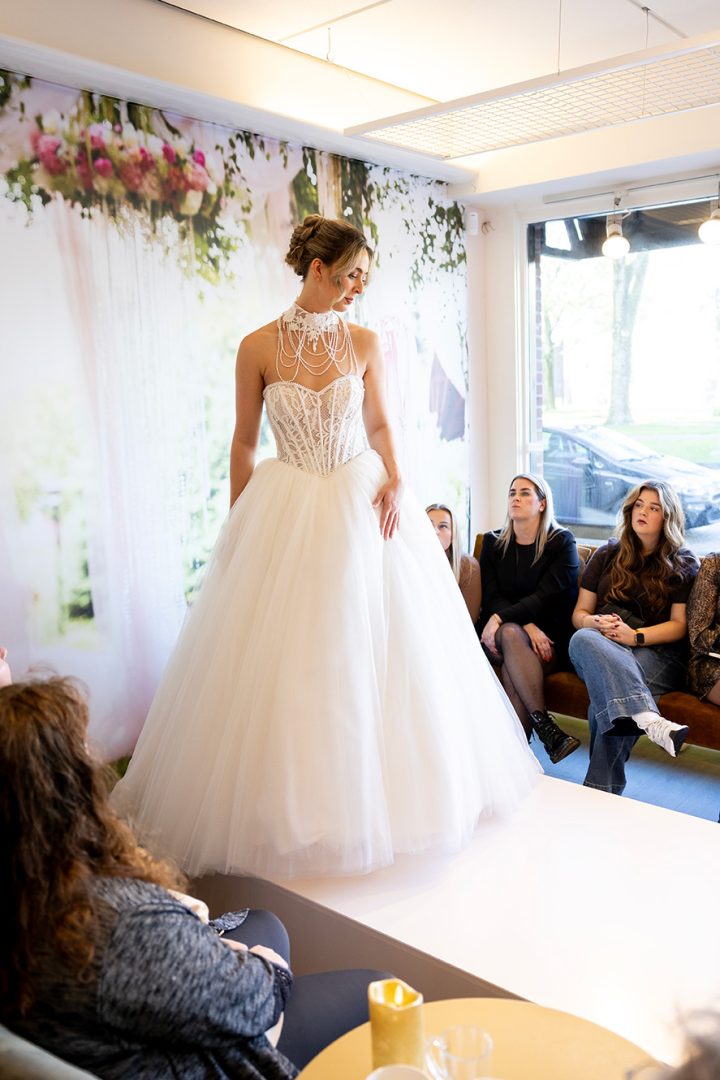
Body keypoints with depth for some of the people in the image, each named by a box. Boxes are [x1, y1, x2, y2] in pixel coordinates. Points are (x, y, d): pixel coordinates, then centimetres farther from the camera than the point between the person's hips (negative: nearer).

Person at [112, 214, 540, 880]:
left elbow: (378, 424, 12)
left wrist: (394, 481, -5)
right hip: (286, 515, -1)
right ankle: (286, 806, 21)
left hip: (361, 506, 2)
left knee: (370, 653, 5)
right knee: (284, 661, 2)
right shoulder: (259, 347, -3)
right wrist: (239, 525, 3)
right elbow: (243, 441, 2)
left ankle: (371, 794, 26)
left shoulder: (364, 343, 3)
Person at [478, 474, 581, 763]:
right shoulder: (493, 543, 10)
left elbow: (547, 596, -12)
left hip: (549, 638, -1)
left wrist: (501, 617, -25)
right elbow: (491, 598, -1)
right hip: (500, 633, 2)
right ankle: (545, 725, -41)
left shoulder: (562, 542, 1)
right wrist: (527, 626, -19)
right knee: (511, 634, -35)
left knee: (512, 667, -34)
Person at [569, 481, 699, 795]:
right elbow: (579, 613, 17)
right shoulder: (607, 555, 21)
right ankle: (647, 716, -57)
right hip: (601, 644, 3)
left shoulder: (683, 564, 13)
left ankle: (601, 794, -36)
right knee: (582, 639, -38)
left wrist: (636, 636, -14)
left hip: (656, 653, -2)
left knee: (606, 699, -37)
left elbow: (679, 625, 4)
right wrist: (596, 623, -8)